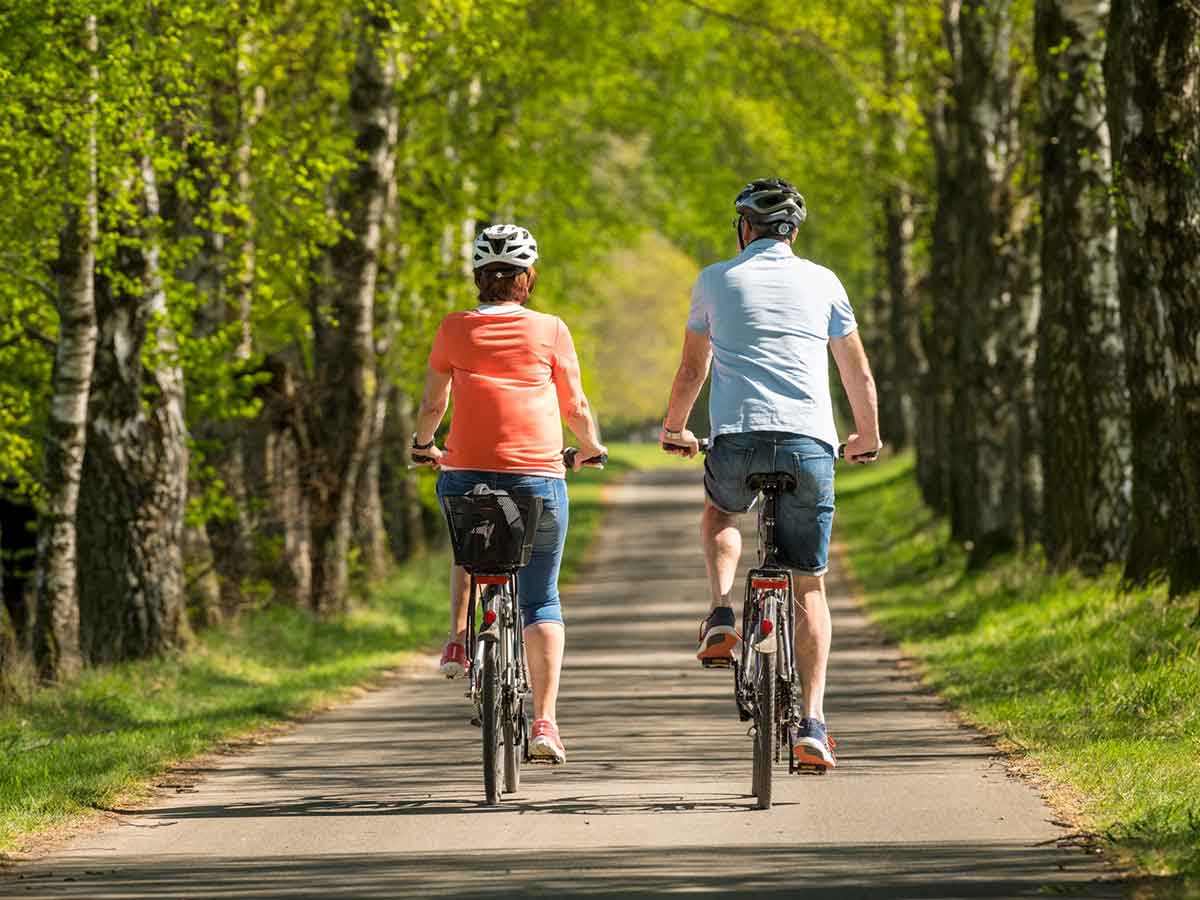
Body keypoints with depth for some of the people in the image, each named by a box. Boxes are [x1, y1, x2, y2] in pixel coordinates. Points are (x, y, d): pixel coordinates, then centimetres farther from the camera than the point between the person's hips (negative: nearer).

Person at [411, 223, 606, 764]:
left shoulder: (455, 329, 5)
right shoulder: (549, 330, 3)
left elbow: (432, 403, 14)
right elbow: (575, 406, 10)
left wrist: (423, 444, 35)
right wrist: (590, 447, 31)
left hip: (465, 475, 1)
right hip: (538, 477, -1)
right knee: (541, 599, 8)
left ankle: (458, 640, 14)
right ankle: (545, 722, -2)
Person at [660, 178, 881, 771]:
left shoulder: (716, 280, 11)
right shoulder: (822, 283, 13)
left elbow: (692, 370, 20)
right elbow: (859, 374, 20)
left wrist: (674, 428, 39)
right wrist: (868, 437, 37)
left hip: (737, 442, 0)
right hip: (809, 445, 0)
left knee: (720, 510, 34)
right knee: (809, 587, 9)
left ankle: (721, 617, 10)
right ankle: (812, 723, -2)